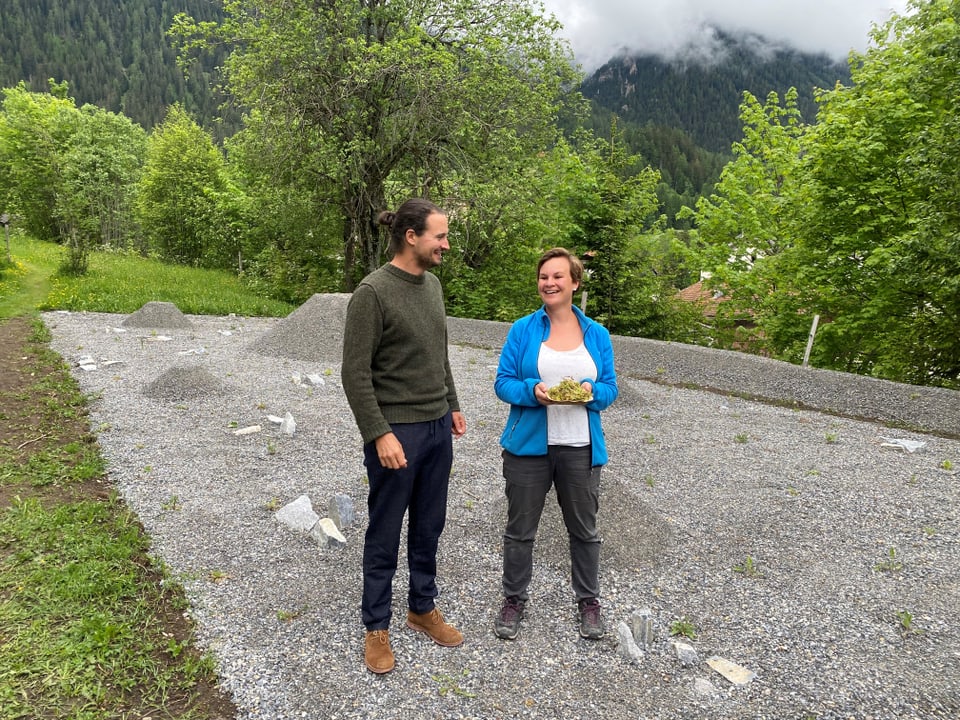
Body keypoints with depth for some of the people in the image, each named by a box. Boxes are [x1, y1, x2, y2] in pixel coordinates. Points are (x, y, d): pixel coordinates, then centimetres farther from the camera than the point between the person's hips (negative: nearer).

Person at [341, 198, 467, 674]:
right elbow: (355, 373, -16)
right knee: (385, 535, 8)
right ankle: (376, 626, 27)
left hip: (438, 429, 7)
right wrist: (379, 434, -19)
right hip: (397, 434, -7)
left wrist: (452, 407, 18)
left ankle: (423, 608, 37)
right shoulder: (372, 292, -16)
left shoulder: (432, 285, 8)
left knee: (429, 527, 18)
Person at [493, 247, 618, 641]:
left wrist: (591, 392, -18)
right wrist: (533, 391, -22)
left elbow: (610, 389, 4)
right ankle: (514, 599, 32)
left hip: (581, 449, 1)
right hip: (528, 446, -1)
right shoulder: (522, 330, -1)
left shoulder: (597, 335, 3)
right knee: (520, 529, 11)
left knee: (583, 529, 16)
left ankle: (588, 601, 36)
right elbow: (503, 382, -3)